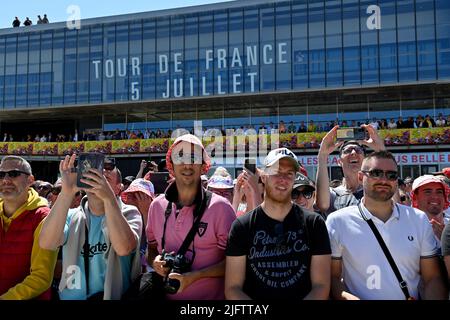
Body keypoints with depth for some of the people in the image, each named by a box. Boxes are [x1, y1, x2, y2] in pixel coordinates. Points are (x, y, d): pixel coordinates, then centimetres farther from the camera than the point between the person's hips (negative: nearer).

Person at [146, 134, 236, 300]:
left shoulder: (220, 207, -15)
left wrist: (194, 276, -21)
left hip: (210, 296, -4)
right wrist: (155, 262, -10)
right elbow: (152, 247, 10)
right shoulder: (157, 205, -2)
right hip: (166, 295, 4)